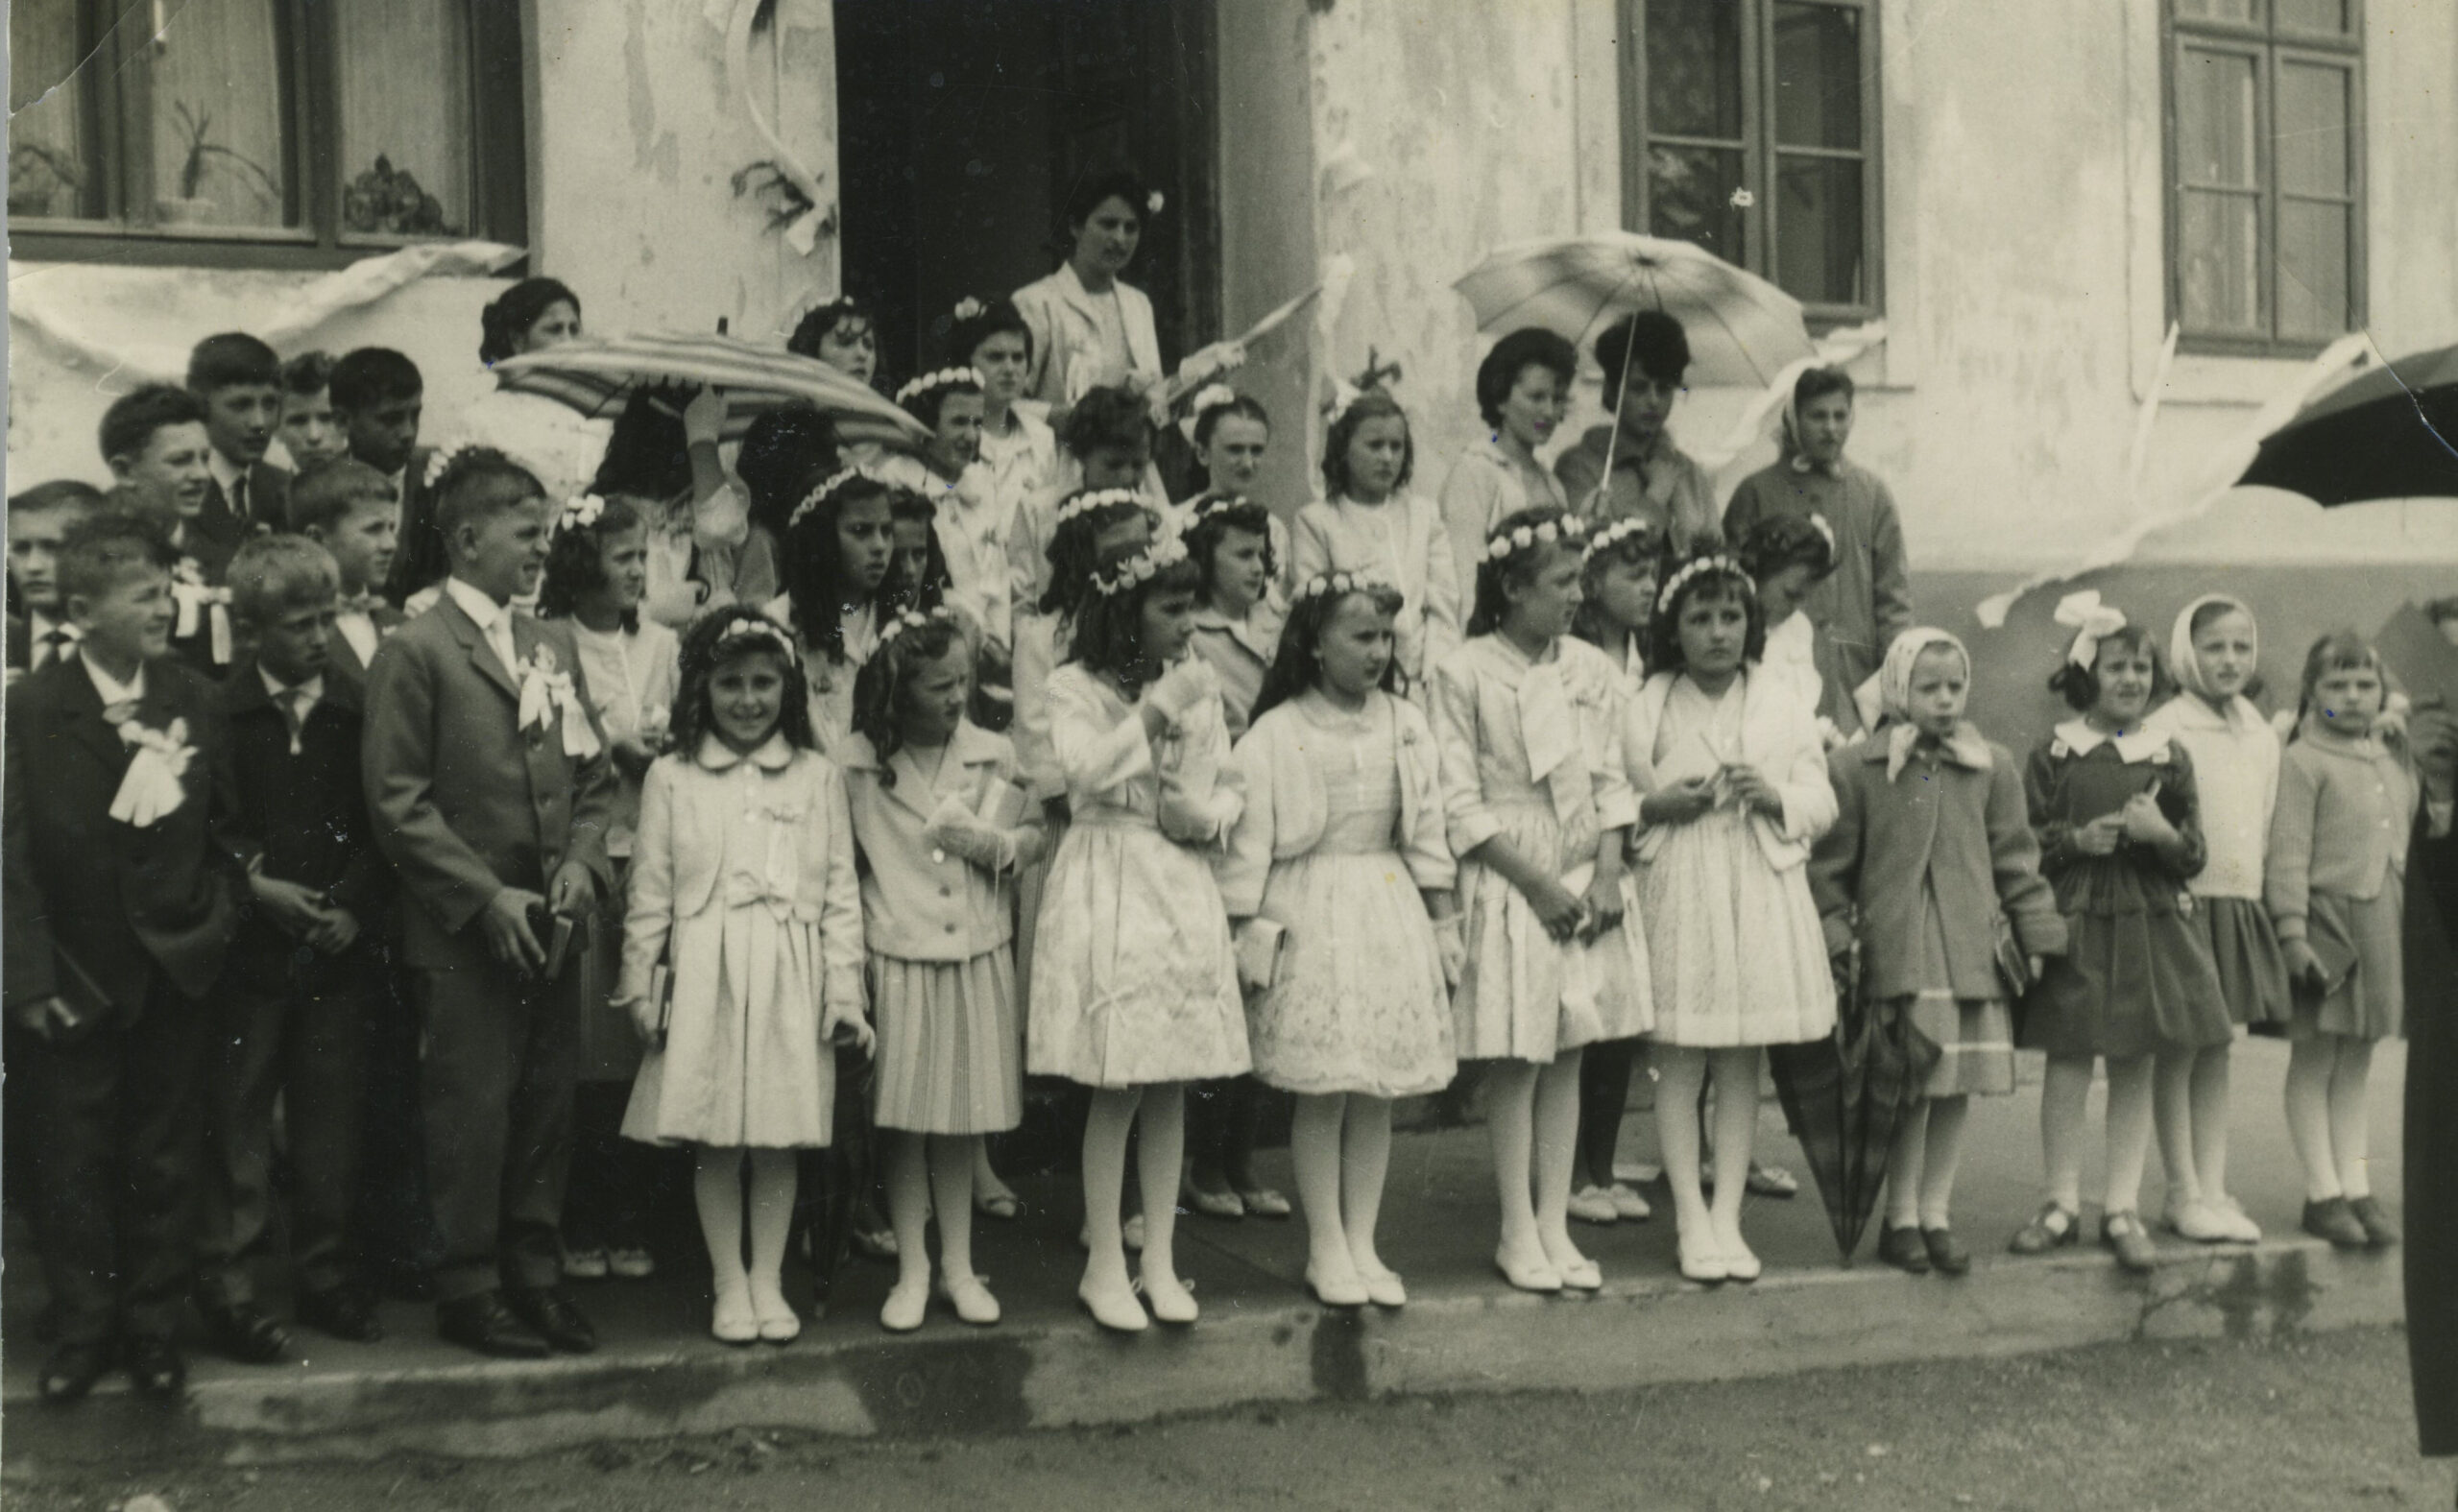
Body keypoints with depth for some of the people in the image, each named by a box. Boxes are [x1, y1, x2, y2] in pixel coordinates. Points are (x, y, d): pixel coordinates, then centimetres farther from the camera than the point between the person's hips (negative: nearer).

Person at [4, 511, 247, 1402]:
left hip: (174, 966, 2)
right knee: (76, 1161, 7)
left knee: (163, 1162, 10)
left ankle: (155, 1328, 22)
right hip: (78, 976, -2)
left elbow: (225, 827, 7)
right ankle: (83, 1330, 21)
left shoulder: (194, 701, 1)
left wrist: (215, 917, -4)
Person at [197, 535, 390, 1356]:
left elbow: (381, 827, 6)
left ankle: (328, 1278, 18)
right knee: (238, 1120, 1)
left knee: (333, 1119, 7)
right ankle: (228, 1288, 7)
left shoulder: (357, 712, 6)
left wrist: (357, 905, -6)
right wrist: (252, 885, -12)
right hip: (249, 949, -2)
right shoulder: (215, 712, -2)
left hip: (341, 949, 3)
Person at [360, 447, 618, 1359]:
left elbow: (593, 776, 16)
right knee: (473, 1112, 0)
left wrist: (581, 862, -2)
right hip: (465, 932, -6)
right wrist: (487, 897, -14)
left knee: (547, 1109, 10)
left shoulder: (555, 646, 13)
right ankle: (469, 1291, 12)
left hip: (552, 928, 6)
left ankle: (535, 1275, 22)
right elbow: (397, 801, -11)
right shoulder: (415, 652, -6)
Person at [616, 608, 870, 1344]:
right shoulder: (671, 778, 4)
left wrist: (845, 987, 1)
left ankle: (768, 1280, 18)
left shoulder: (817, 776, 6)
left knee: (780, 1139, 5)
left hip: (791, 976, 1)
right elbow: (651, 891, 6)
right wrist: (640, 984, 3)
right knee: (714, 1141, 4)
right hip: (705, 974, 0)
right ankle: (729, 1285, 17)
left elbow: (841, 890, 6)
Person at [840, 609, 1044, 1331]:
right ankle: (912, 1270, 17)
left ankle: (959, 1264, 22)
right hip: (898, 961, -2)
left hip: (978, 955, 2)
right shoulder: (857, 765, -6)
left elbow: (1033, 834, 12)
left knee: (965, 1121, 10)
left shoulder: (993, 757, 0)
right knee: (905, 1122, 4)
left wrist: (994, 842, -9)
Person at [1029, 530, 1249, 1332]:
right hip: (1107, 885, -4)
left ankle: (1161, 1260, 17)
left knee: (1171, 1086, 8)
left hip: (1183, 884, 4)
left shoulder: (1199, 685, 9)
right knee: (1116, 1090, -2)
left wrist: (1203, 814, -8)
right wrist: (1156, 713, -20)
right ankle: (1104, 1266, 10)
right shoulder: (1075, 689, -4)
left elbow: (1229, 791, 13)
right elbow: (1086, 770, -20)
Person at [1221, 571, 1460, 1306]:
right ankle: (1325, 1247, 12)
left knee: (1379, 1090, 7)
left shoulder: (1406, 724, 6)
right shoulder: (1275, 735, -7)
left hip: (1391, 912, 4)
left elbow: (1427, 829, 11)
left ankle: (1362, 1243, 18)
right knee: (1322, 1091, 0)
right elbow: (1249, 840, -6)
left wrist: (1443, 918, 11)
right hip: (1311, 914, -4)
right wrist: (1246, 933, -9)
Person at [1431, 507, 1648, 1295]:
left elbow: (1612, 781, 8)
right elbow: (1461, 803, -11)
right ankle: (1518, 1231, 10)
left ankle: (1556, 1222, 16)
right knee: (1516, 1060, 0)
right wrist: (1537, 883, -14)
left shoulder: (1590, 668, 6)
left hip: (1586, 874, 5)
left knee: (1568, 1053, 8)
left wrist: (1607, 874, -6)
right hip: (1508, 880, -5)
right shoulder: (1463, 674, -9)